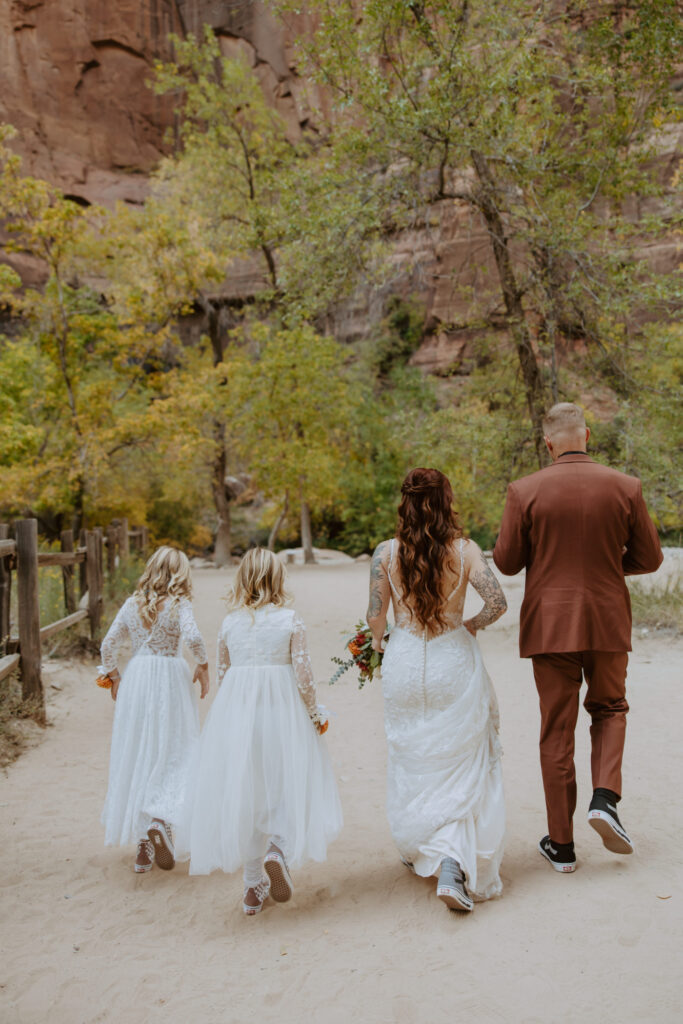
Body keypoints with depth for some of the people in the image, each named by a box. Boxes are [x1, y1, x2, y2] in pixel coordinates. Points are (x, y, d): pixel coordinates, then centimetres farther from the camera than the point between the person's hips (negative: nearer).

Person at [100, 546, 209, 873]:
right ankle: (160, 821, -18)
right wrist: (203, 666, -5)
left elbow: (109, 644, 8)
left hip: (135, 679, 4)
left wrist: (114, 677, 21)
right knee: (173, 753, 3)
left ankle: (142, 846, 19)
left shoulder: (132, 604, 6)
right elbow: (193, 638, -21)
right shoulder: (178, 604, -7)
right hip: (170, 679, -4)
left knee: (135, 756, 12)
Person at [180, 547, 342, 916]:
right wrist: (315, 714, 8)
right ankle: (279, 846, -13)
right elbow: (303, 675, -7)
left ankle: (254, 885, 20)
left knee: (243, 791, 12)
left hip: (234, 712, 3)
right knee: (288, 785, 14)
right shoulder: (290, 620, -6)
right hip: (281, 710, -3)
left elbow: (222, 676, 8)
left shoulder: (229, 623, 2)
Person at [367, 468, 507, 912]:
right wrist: (472, 624, 3)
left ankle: (416, 848, 38)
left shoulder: (385, 553, -6)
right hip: (454, 663, -2)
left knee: (411, 760, 20)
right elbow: (497, 601, -17)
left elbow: (377, 616, -4)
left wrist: (377, 643, 18)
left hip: (405, 663, 2)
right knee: (462, 767, 7)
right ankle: (453, 865, -6)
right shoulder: (465, 550, -9)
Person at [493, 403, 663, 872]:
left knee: (557, 731, 9)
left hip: (550, 625, -1)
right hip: (608, 622, 1)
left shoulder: (525, 491, -9)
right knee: (609, 709, 24)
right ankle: (605, 796, 3)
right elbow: (649, 558, 1)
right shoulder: (625, 487, -5)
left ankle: (562, 845, 17)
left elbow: (506, 562, -5)